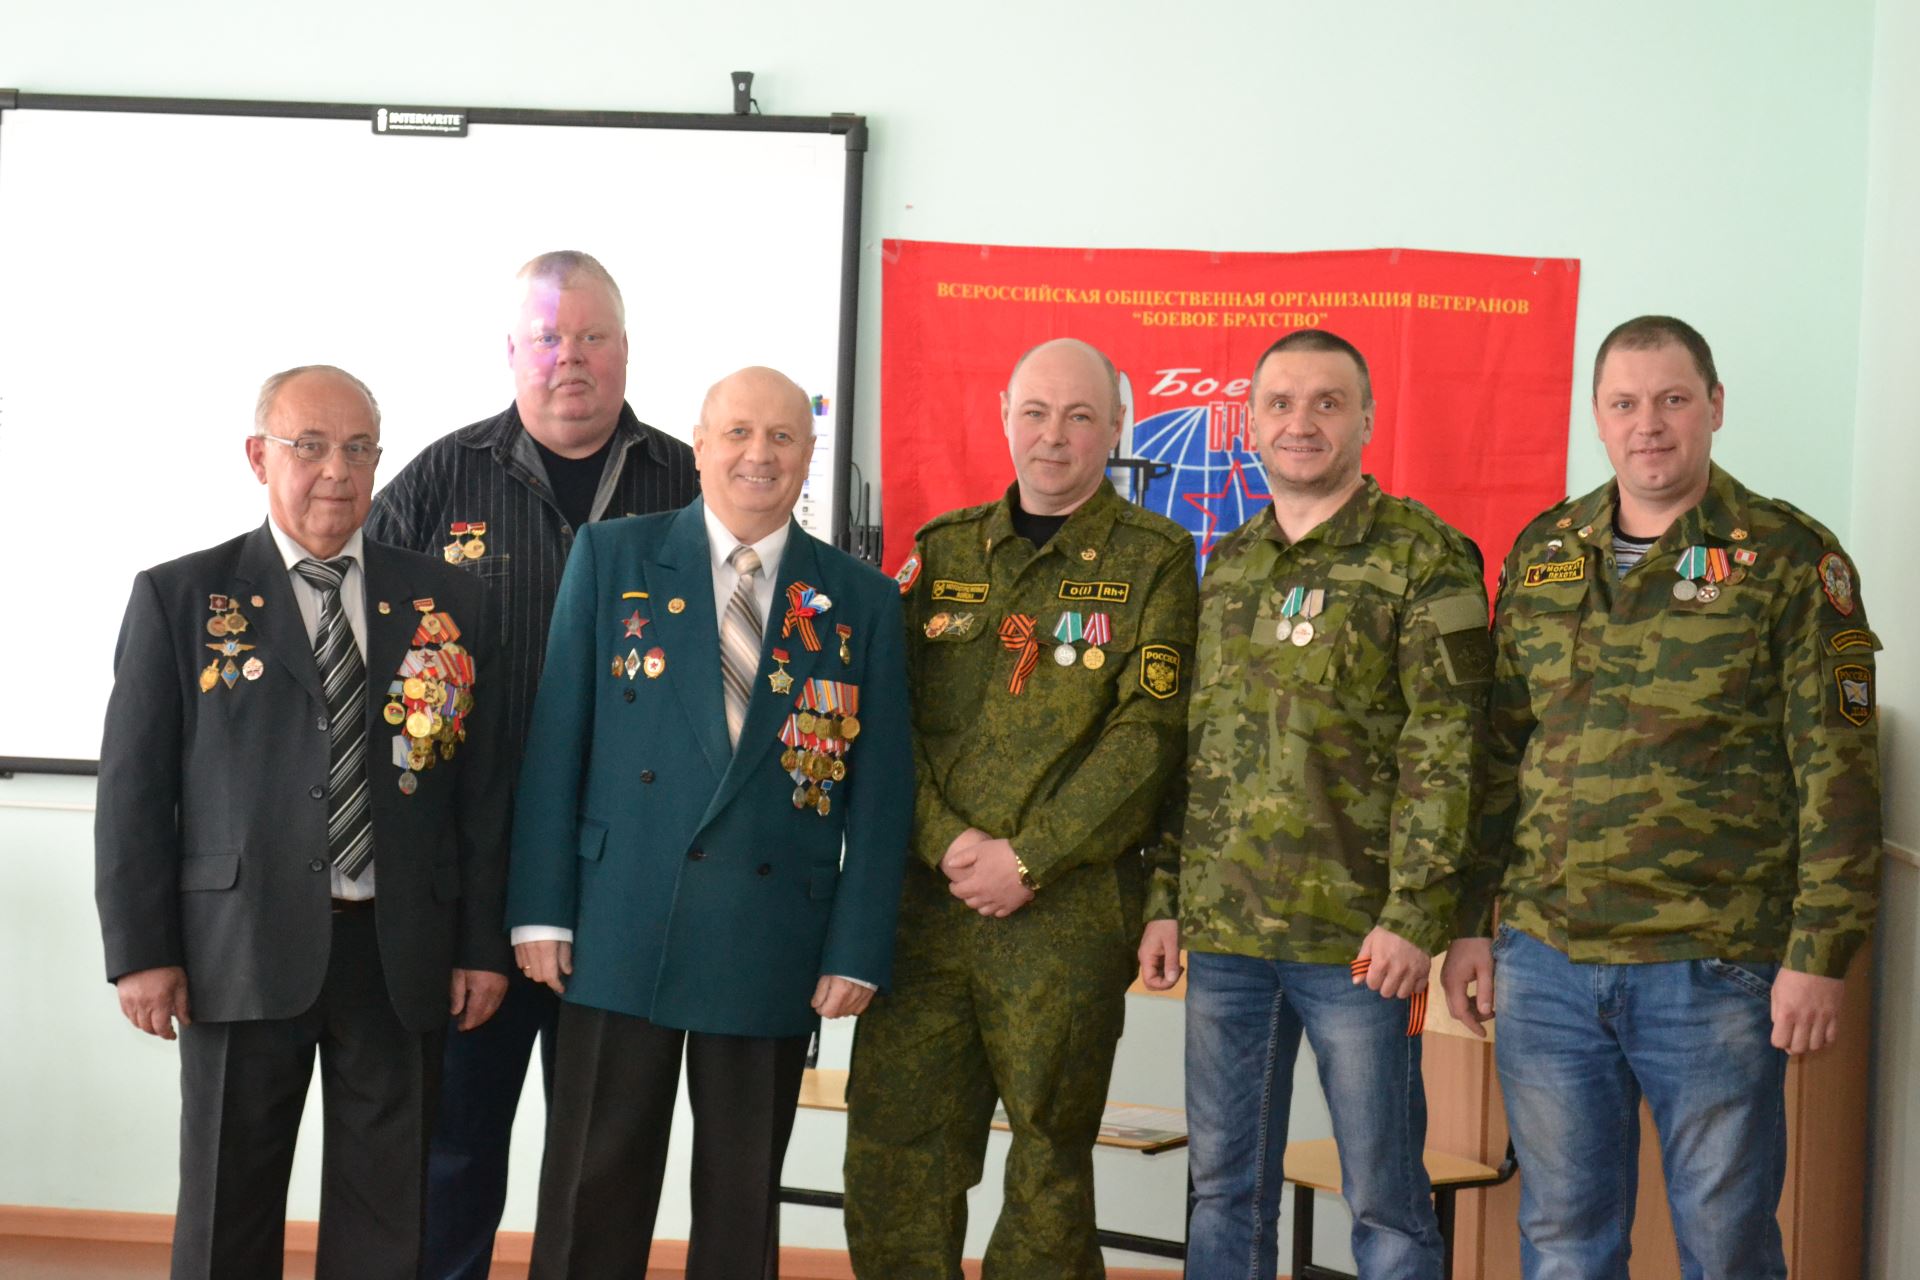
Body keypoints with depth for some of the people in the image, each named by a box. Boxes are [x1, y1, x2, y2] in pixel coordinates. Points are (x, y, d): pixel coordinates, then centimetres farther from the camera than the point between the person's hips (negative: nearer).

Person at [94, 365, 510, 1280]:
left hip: (402, 950, 2)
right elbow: (134, 784, 1)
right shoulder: (178, 597, 2)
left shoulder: (444, 601, 7)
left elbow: (479, 782, 7)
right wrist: (141, 949, -5)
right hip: (242, 951, -1)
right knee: (228, 1206, 8)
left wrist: (482, 943, 3)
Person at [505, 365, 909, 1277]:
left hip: (774, 944, 1)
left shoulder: (862, 599, 5)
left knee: (743, 1200, 11)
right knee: (594, 1186, 5)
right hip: (622, 929, -1)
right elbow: (556, 740, 1)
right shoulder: (611, 558, 4)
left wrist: (858, 951, -2)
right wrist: (541, 909, -4)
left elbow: (880, 788, 4)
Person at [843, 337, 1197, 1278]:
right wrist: (947, 841, -8)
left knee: (1050, 1156, 6)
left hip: (1069, 907, -3)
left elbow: (1147, 732, -8)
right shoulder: (943, 551, 12)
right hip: (924, 895, 3)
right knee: (892, 1149, 3)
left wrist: (1026, 859, -13)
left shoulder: (1153, 559, 1)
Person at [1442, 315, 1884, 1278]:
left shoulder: (1789, 558, -2)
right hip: (1544, 957, 4)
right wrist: (1470, 922, 9)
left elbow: (1839, 770, -5)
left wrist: (1819, 954, -10)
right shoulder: (1543, 555, 10)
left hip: (1712, 970, -3)